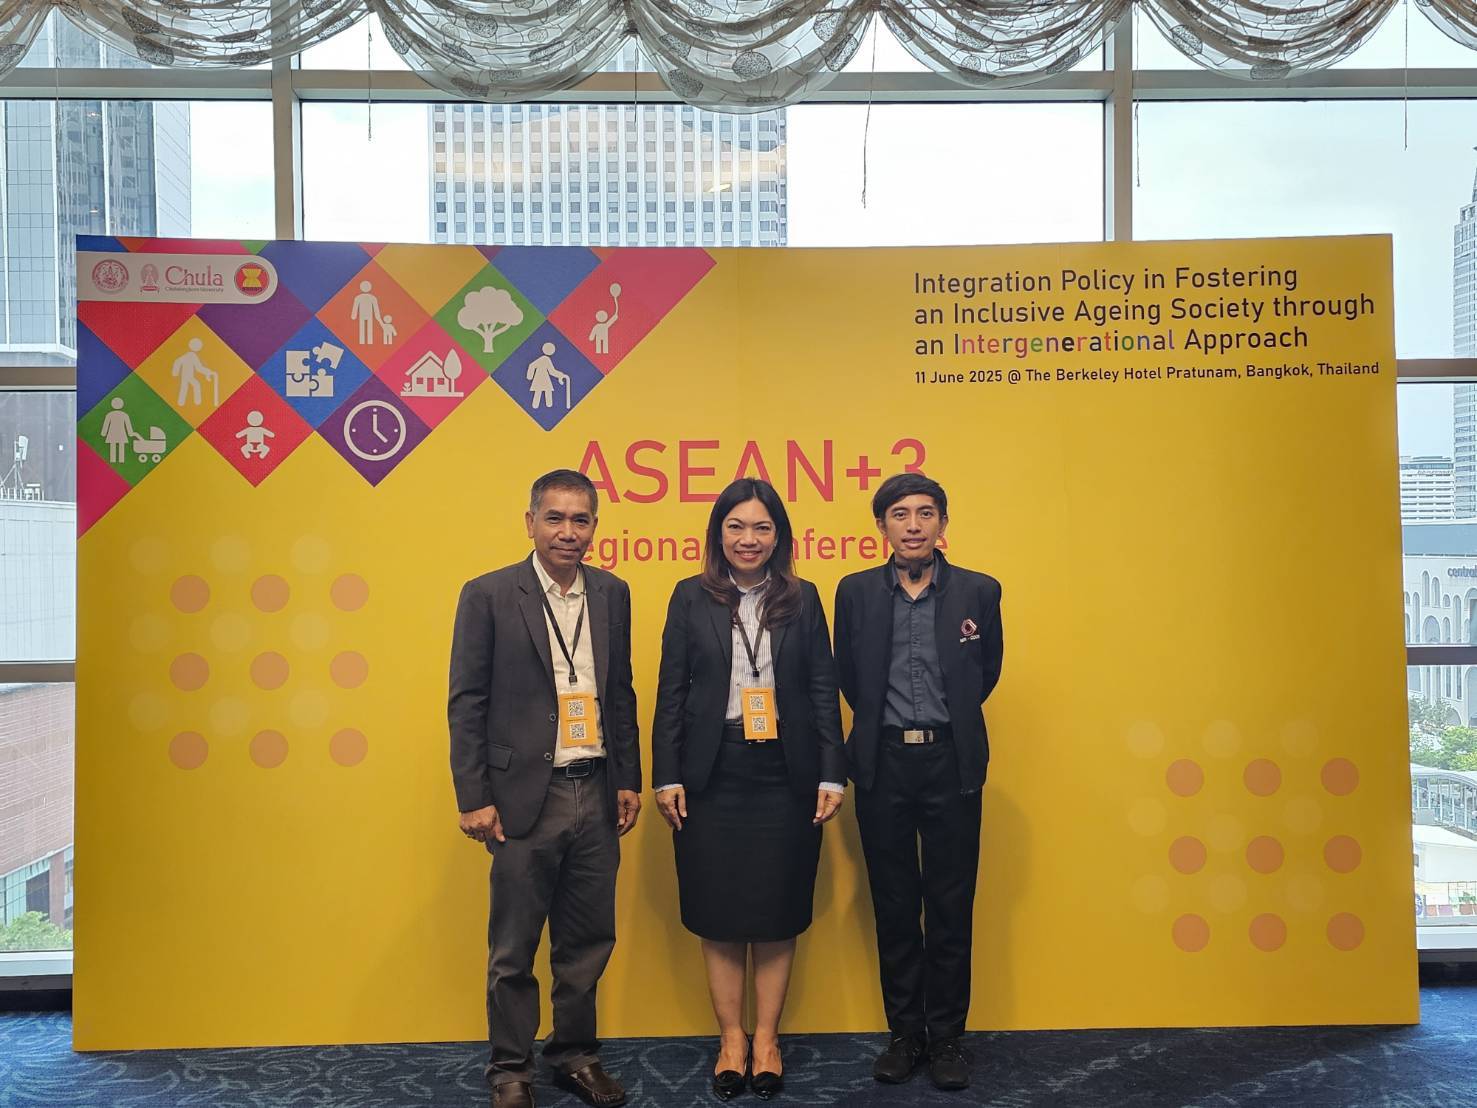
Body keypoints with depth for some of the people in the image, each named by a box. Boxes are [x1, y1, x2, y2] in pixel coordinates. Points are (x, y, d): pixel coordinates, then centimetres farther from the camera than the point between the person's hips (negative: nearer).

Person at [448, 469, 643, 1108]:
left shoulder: (612, 594, 7)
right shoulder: (489, 595, -5)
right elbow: (466, 703, -5)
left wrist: (630, 779, 9)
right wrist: (474, 798, -9)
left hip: (597, 797, 4)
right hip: (525, 798, -4)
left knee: (588, 941, 14)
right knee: (513, 951, 9)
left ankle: (575, 1055, 32)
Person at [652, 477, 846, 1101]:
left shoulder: (803, 600, 4)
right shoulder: (691, 598, 1)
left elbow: (823, 691, 3)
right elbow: (671, 692, 1)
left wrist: (832, 775, -3)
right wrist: (666, 777, -4)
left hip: (784, 775, 1)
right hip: (712, 775, 0)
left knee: (777, 912, 8)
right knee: (717, 913, 8)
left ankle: (766, 1037, 25)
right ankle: (730, 1037, 25)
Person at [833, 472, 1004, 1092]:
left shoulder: (979, 592, 0)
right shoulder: (855, 592, 1)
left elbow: (987, 673, 13)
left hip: (951, 763, 0)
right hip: (883, 764, 1)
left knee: (951, 906, 6)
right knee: (894, 905, 9)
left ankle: (946, 1036, 20)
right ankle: (905, 1033, 22)